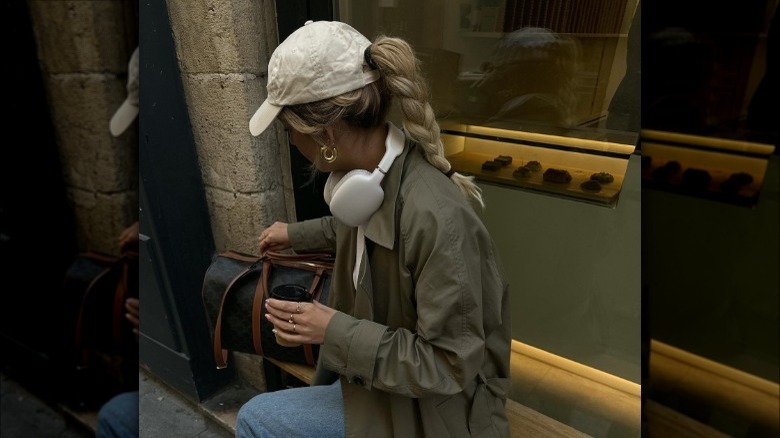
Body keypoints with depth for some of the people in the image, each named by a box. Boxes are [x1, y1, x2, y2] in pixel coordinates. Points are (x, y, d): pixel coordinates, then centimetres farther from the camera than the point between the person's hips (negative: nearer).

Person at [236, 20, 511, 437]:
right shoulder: (368, 169, -11)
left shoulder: (436, 219, -37)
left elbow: (449, 365, -26)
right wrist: (296, 234, 24)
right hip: (390, 349, 7)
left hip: (433, 399, -7)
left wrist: (336, 331, -27)